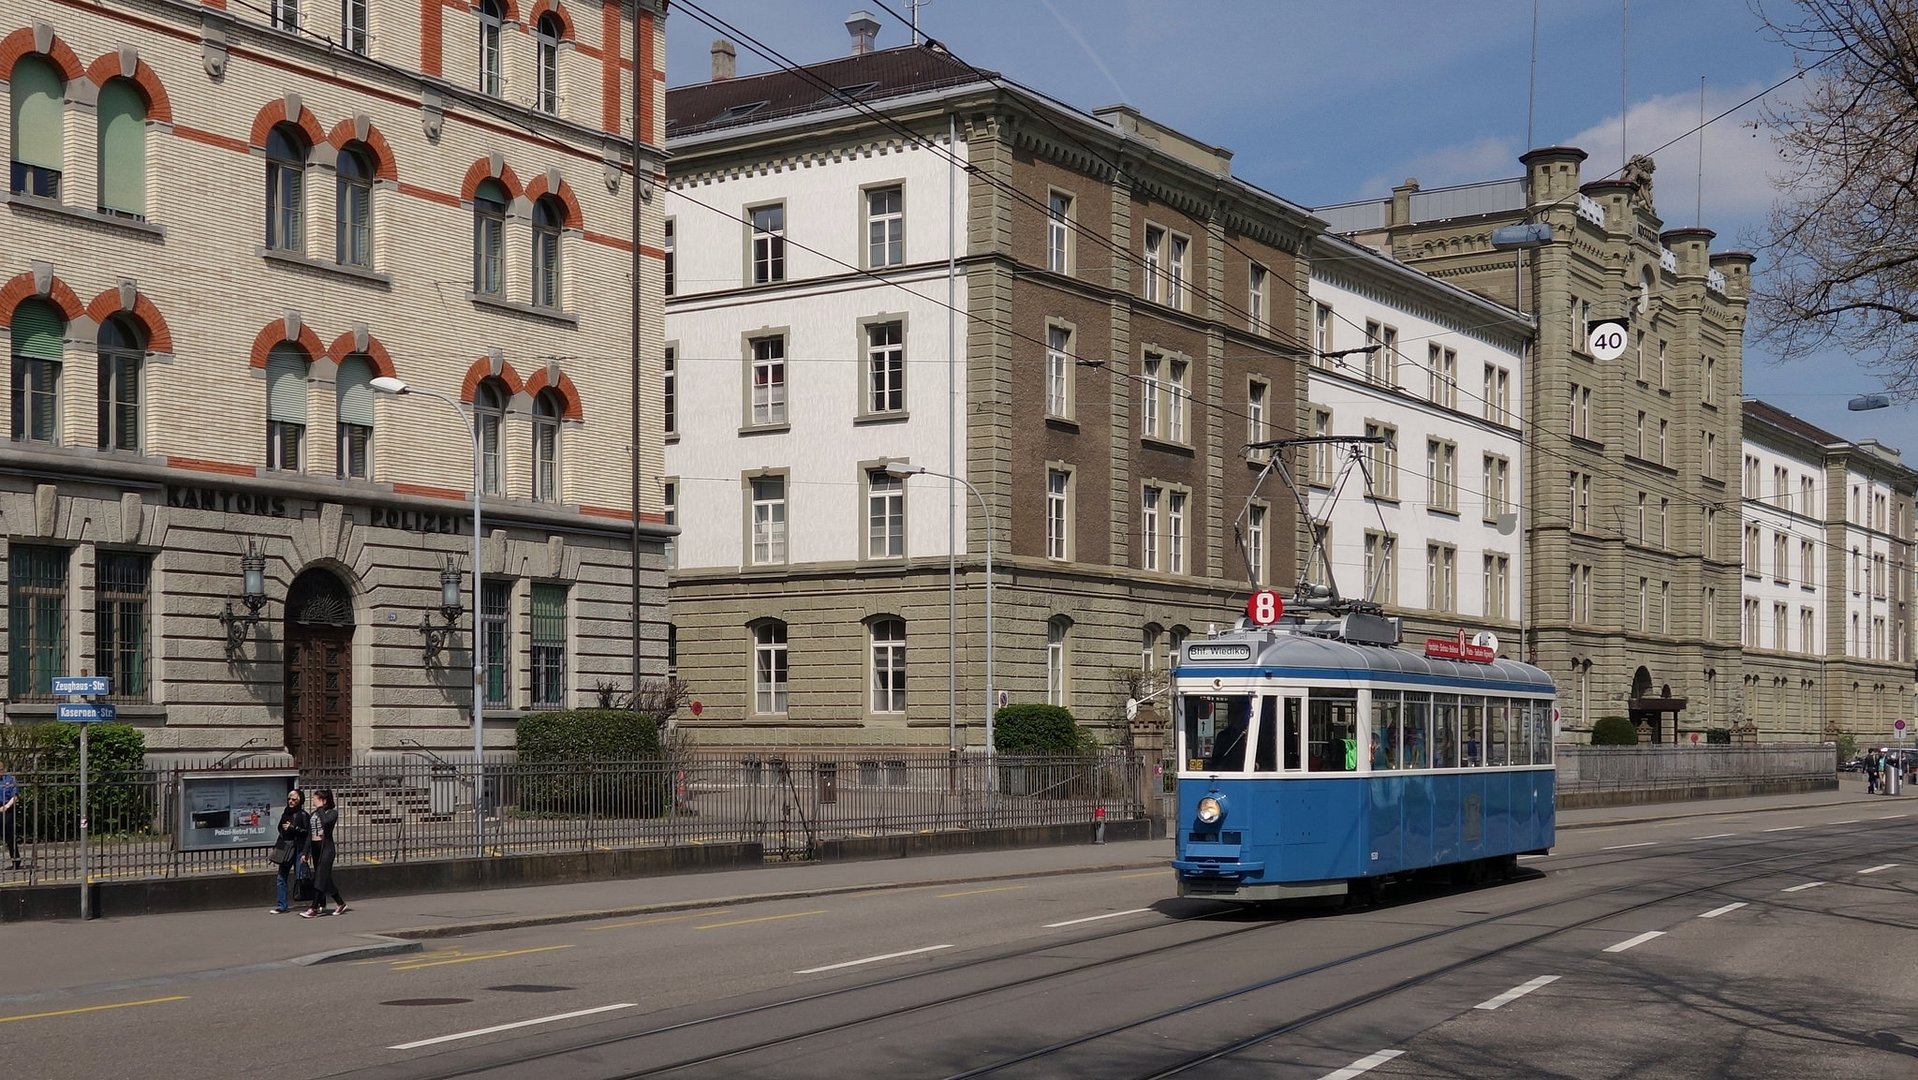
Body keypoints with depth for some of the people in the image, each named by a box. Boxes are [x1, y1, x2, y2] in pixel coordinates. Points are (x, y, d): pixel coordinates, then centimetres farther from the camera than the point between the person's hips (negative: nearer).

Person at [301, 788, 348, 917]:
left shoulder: (332, 813, -4)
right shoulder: (312, 815, 14)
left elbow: (325, 821, -27)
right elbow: (309, 834, 15)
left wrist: (320, 808, -15)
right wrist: (306, 852, 10)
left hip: (326, 847, -7)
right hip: (315, 847, 7)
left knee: (320, 877, -10)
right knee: (325, 878, 8)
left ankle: (314, 909, -13)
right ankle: (340, 903, 19)